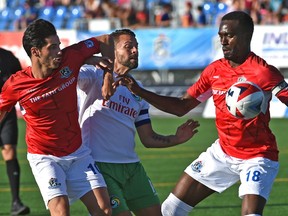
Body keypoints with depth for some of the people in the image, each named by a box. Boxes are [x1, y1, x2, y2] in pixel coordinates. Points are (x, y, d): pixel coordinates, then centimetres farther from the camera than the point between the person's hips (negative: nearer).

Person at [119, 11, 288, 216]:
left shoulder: (262, 71, -16)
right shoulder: (214, 70, 2)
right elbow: (181, 107, 7)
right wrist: (139, 91, -1)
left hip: (257, 157, -6)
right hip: (222, 152, 6)